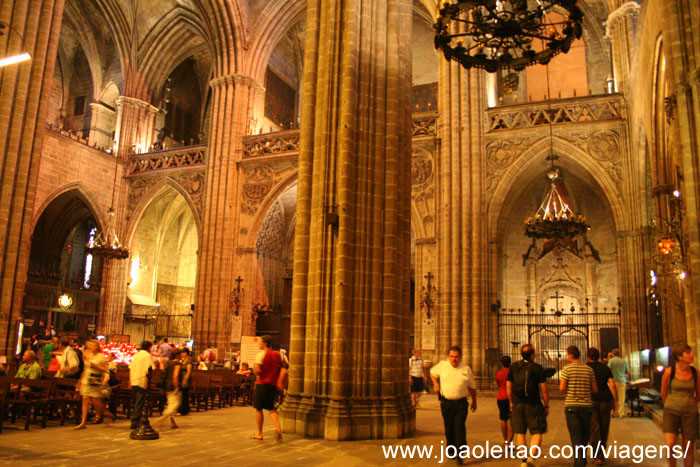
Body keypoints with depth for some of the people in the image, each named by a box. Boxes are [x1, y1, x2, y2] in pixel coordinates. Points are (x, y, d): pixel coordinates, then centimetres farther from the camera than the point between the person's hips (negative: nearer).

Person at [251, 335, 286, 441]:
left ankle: (259, 433, 15)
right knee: (271, 408, 15)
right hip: (273, 385, 5)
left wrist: (257, 373, 3)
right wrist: (279, 382, 6)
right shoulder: (277, 354, 9)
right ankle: (278, 427, -6)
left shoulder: (261, 353, -10)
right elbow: (283, 369, 6)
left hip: (262, 384, -5)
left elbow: (257, 370, -18)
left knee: (259, 409, 8)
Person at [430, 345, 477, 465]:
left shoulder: (466, 369, 2)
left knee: (460, 428, -10)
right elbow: (432, 372, 20)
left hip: (461, 403, -1)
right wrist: (435, 383, 3)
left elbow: (472, 387, 13)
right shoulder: (442, 365, 1)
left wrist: (474, 401, 17)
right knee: (449, 429, 10)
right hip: (446, 402, 1)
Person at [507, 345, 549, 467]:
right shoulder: (538, 368, -6)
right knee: (537, 432, 5)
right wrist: (546, 406, 4)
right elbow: (544, 389, -7)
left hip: (517, 403, 3)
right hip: (533, 404, -3)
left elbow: (508, 386, 6)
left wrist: (511, 402, 17)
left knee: (520, 433, 11)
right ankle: (531, 456, -15)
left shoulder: (514, 367, 3)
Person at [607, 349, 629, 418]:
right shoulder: (624, 361, 5)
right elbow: (628, 372, 12)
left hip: (614, 381, -2)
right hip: (622, 381, 2)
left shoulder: (611, 360, -5)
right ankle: (621, 413, 5)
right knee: (621, 398, 5)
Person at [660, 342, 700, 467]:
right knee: (670, 446, -12)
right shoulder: (669, 372, -8)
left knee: (689, 449, 4)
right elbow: (663, 393, 7)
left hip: (690, 413, 2)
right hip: (671, 411, -2)